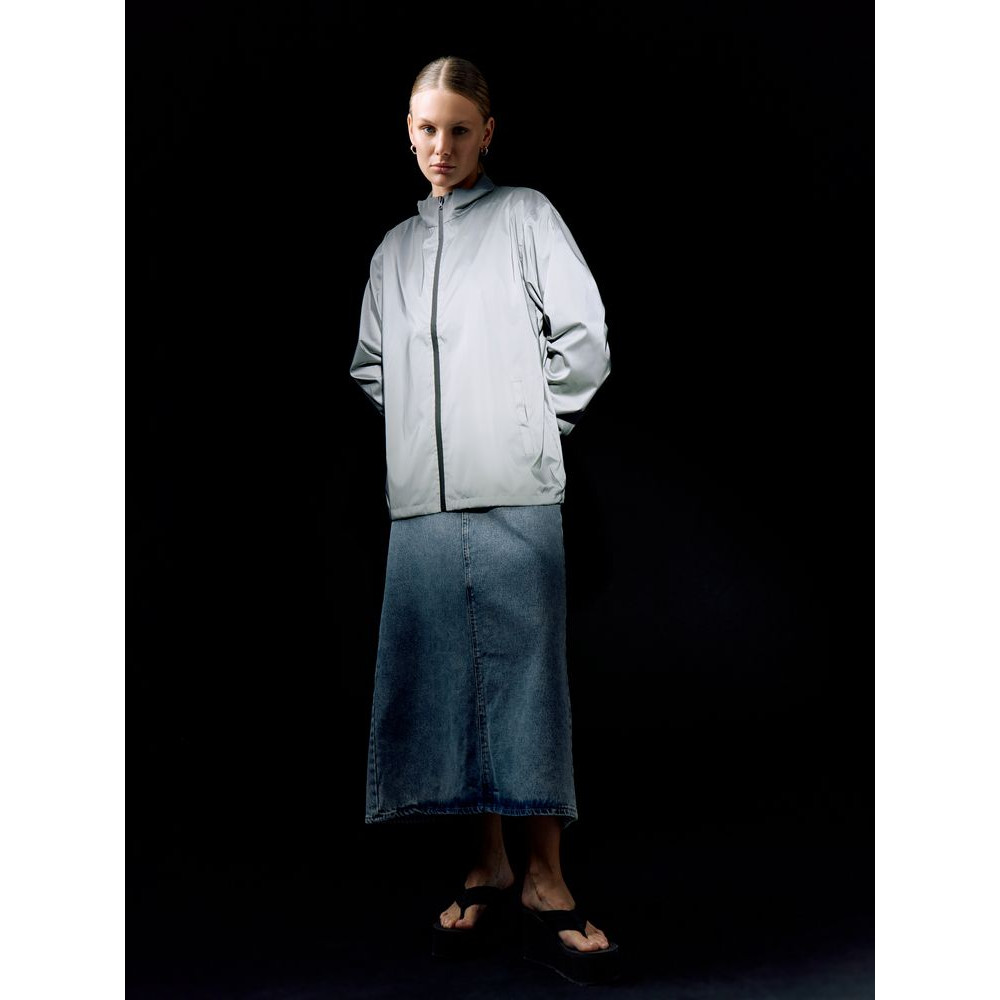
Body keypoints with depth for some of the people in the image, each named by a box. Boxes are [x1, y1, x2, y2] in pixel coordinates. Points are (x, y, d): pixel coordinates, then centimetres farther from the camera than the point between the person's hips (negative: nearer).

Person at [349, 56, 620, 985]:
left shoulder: (525, 214, 7)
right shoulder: (392, 251, 20)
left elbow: (586, 339, 0)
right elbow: (369, 368, 25)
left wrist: (534, 424, 2)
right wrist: (421, 430, 12)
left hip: (515, 495, -4)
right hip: (421, 499, 4)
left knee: (527, 677, -4)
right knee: (443, 679, 4)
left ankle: (544, 877, 4)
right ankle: (487, 863, 15)